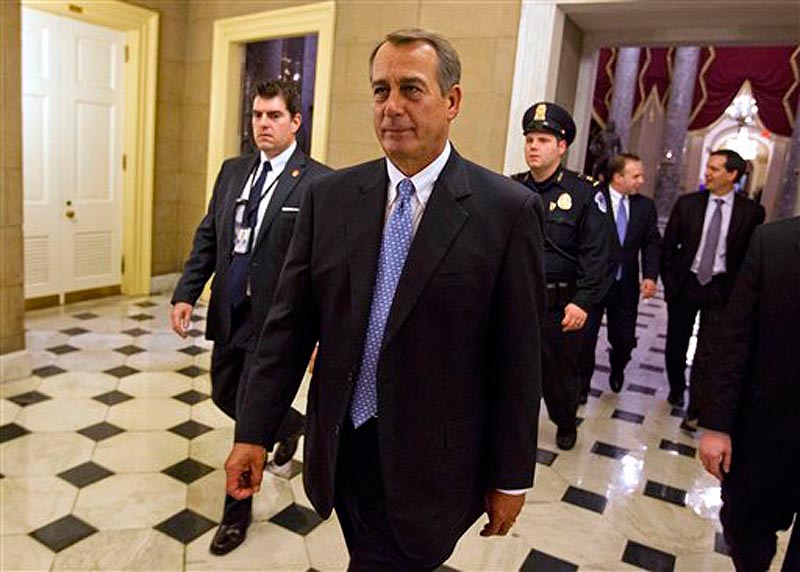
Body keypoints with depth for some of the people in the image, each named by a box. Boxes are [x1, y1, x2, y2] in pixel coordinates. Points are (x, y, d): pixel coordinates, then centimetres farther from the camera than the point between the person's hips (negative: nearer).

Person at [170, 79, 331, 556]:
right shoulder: (232, 171, 8)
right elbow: (208, 238, 10)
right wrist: (186, 294, 1)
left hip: (275, 320, -7)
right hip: (229, 314, 7)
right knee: (225, 396, 22)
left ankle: (237, 512, 27)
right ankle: (292, 426, 51)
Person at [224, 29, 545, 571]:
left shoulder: (508, 210, -12)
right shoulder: (330, 196, -1)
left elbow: (518, 358, -9)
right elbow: (289, 322, 0)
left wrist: (512, 477, -3)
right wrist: (254, 431, -2)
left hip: (429, 466, -4)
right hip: (343, 447, 5)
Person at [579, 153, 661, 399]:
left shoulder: (646, 206, 5)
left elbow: (652, 243, 1)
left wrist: (650, 276, -13)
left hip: (626, 286, 4)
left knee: (625, 339, 13)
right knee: (586, 337, 5)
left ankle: (617, 369, 46)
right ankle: (581, 385, 26)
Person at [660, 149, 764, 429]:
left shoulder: (751, 212, -4)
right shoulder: (687, 203, -2)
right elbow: (668, 245, 2)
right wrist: (669, 282, -1)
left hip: (720, 288, -2)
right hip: (684, 283, 2)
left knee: (708, 350, -7)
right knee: (676, 343, 14)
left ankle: (695, 411, 2)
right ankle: (676, 390, 36)